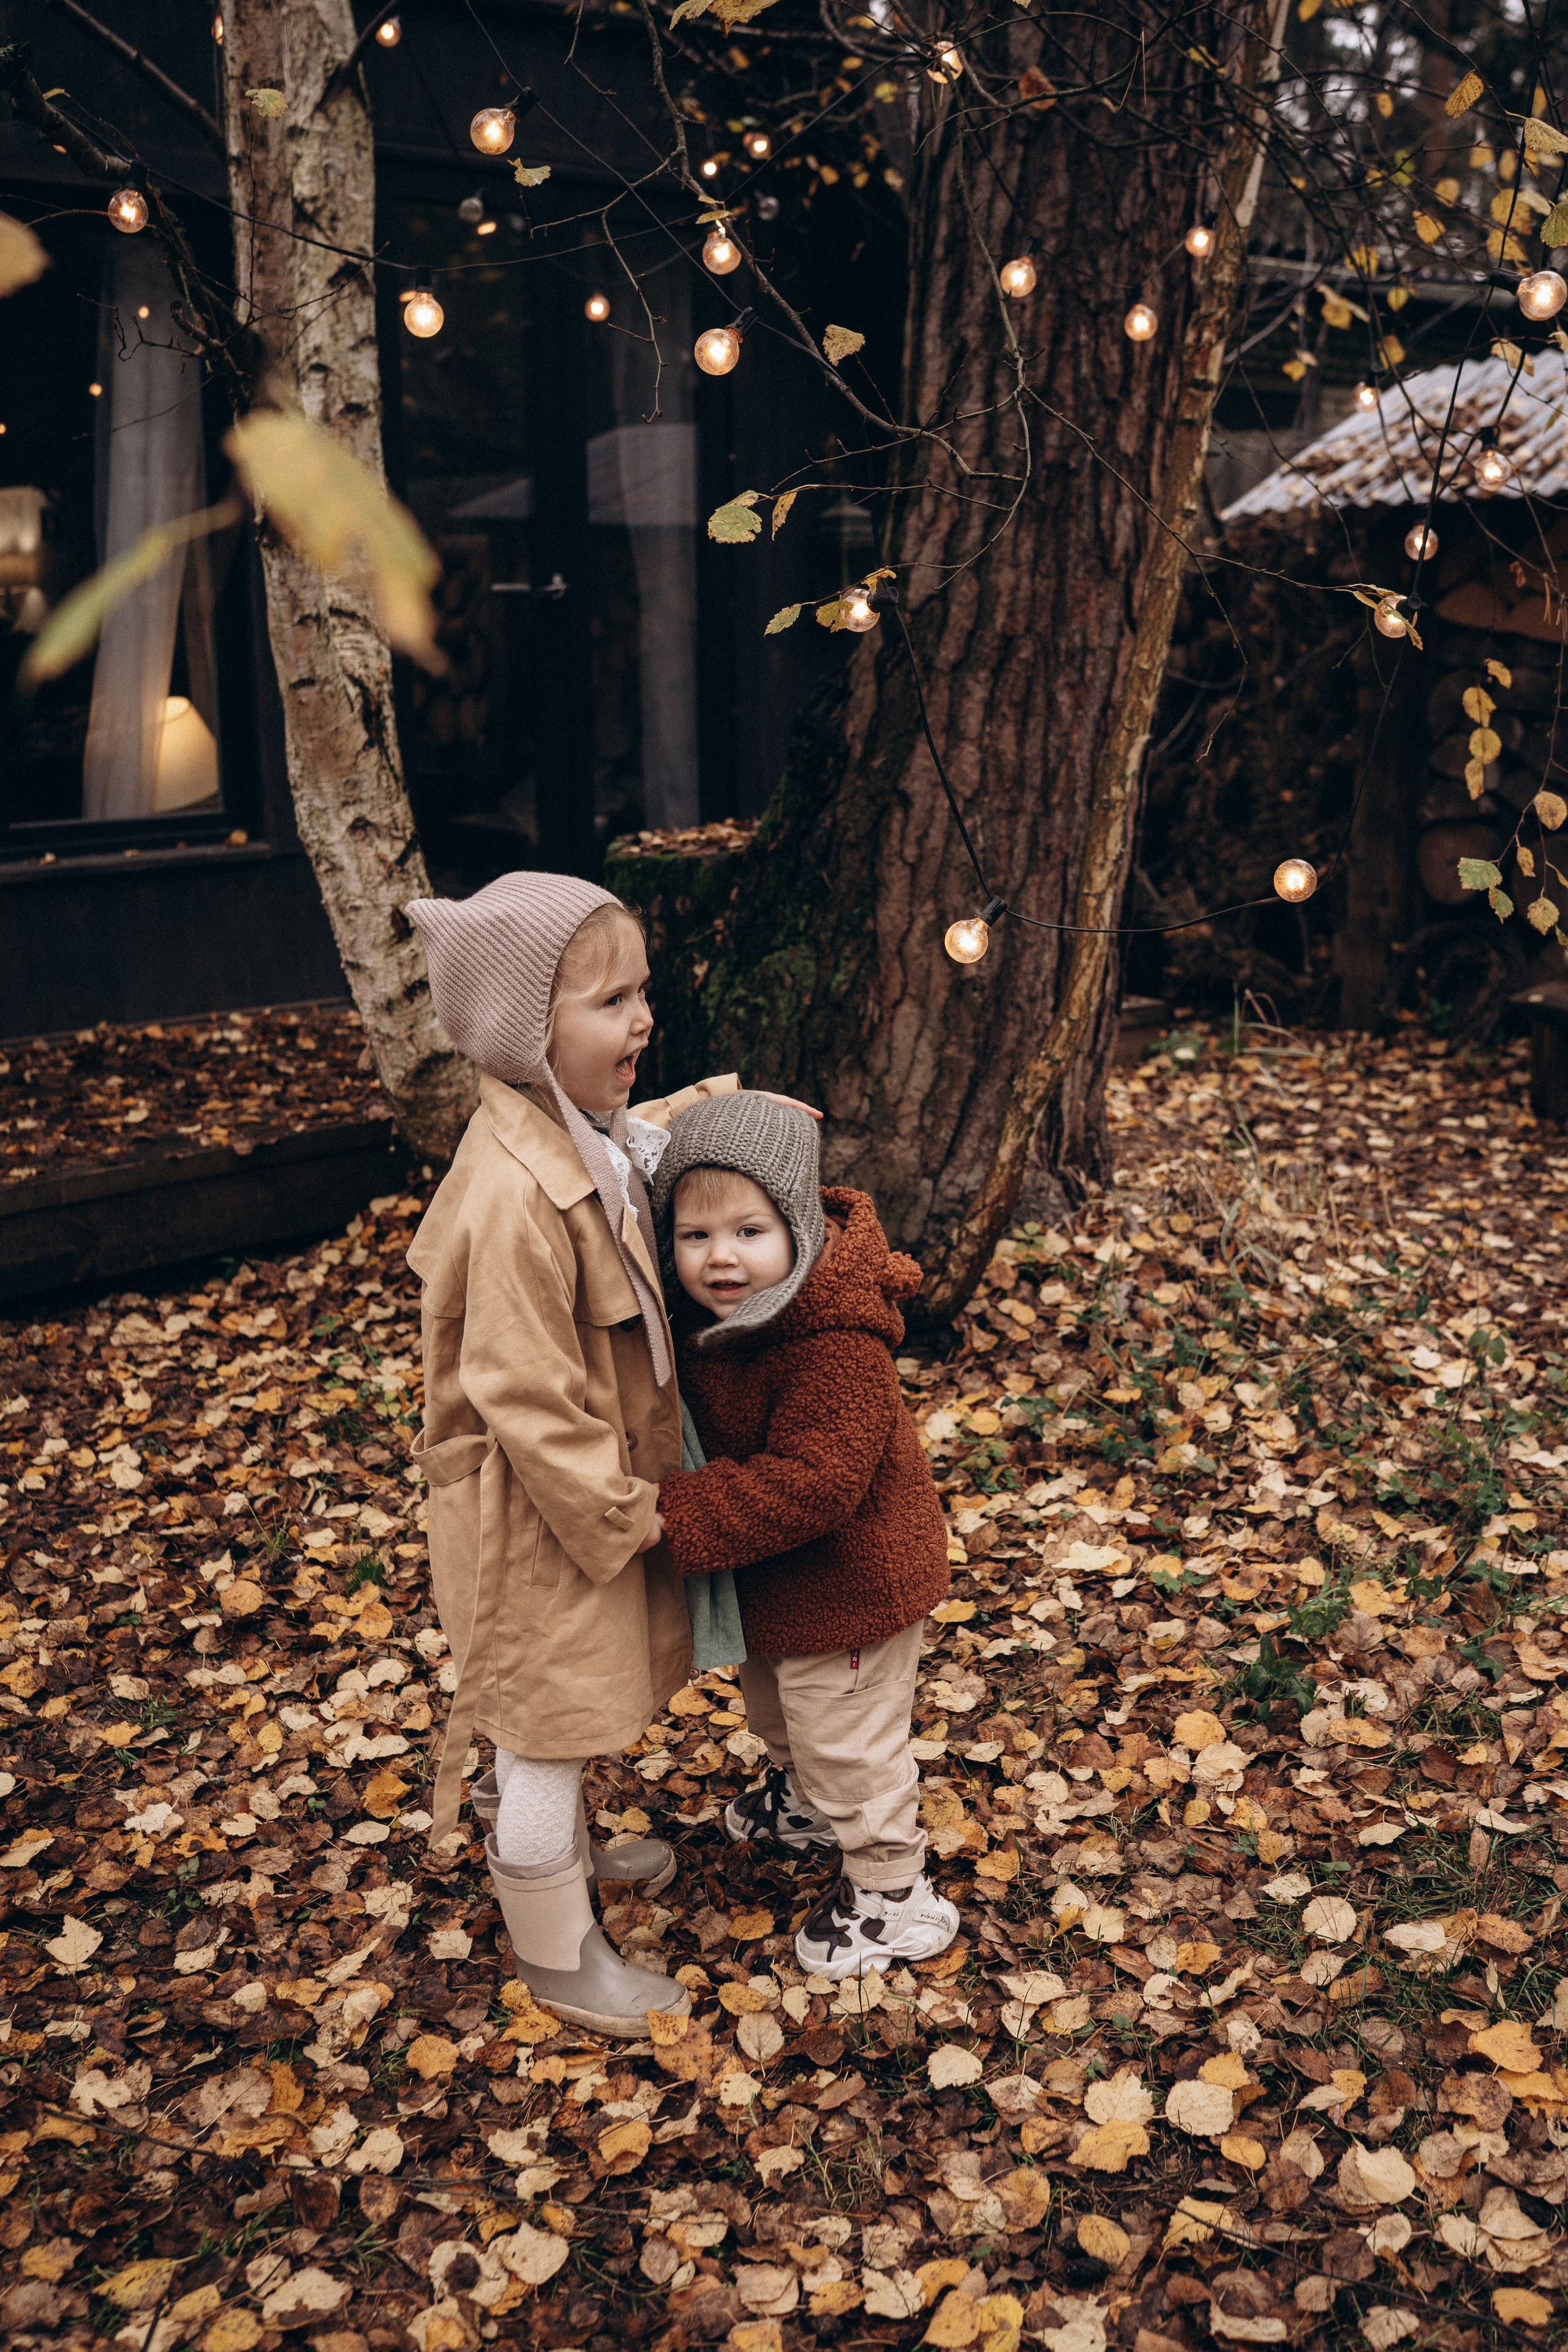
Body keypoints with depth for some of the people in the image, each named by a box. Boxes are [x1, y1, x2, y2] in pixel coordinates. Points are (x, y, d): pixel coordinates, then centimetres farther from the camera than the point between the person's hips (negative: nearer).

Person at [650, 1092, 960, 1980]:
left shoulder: (835, 1346, -36)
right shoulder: (722, 1307, -8)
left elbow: (810, 1483, -37)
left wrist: (676, 1515, -35)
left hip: (849, 1578, -9)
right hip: (780, 1574, 9)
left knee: (845, 1736, 10)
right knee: (777, 1696, 32)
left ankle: (895, 1898, 32)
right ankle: (805, 1799, 62)